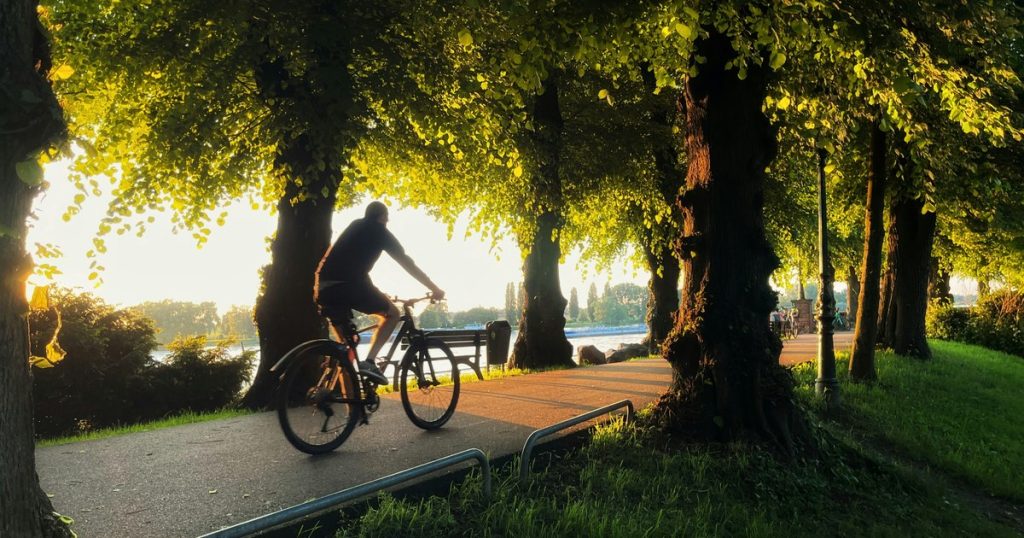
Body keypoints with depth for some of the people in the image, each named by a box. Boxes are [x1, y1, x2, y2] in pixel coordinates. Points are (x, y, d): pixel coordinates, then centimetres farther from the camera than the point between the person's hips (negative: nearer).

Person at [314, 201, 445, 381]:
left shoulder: (354, 226, 31)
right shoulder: (379, 230, 12)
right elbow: (408, 263, 11)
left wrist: (377, 296, 51)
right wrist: (435, 289, 17)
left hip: (323, 288, 7)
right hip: (349, 285, -7)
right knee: (392, 313, 13)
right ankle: (369, 361, -4)